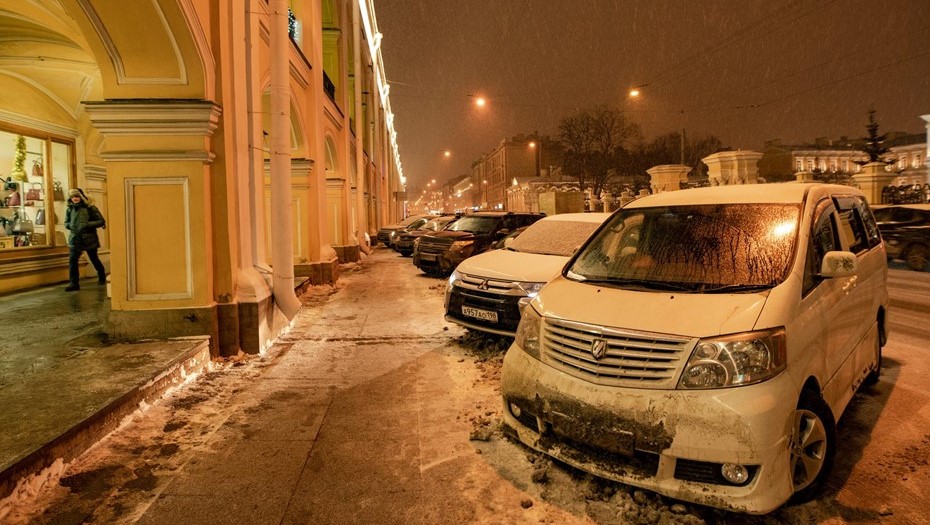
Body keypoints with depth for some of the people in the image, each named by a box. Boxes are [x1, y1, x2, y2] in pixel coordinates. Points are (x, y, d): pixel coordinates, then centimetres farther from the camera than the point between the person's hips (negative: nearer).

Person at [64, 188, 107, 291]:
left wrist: (87, 224, -19)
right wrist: (70, 226, -5)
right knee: (72, 260, -9)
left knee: (94, 259, 12)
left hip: (89, 239, -3)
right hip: (75, 239, 3)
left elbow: (101, 221, -8)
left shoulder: (90, 208, -7)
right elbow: (66, 223, 17)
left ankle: (102, 276, 36)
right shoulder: (70, 209, 5)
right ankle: (74, 283, -6)